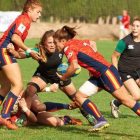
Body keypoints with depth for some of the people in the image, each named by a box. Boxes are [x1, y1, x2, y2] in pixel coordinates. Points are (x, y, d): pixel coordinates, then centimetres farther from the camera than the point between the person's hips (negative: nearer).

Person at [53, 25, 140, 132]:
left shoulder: (68, 47, -12)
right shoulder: (77, 42, 15)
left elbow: (74, 66, -26)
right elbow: (92, 43, 33)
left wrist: (63, 78, -9)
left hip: (106, 71, -10)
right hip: (98, 76, 10)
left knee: (125, 100, -7)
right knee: (79, 96, 3)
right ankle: (101, 121, -6)